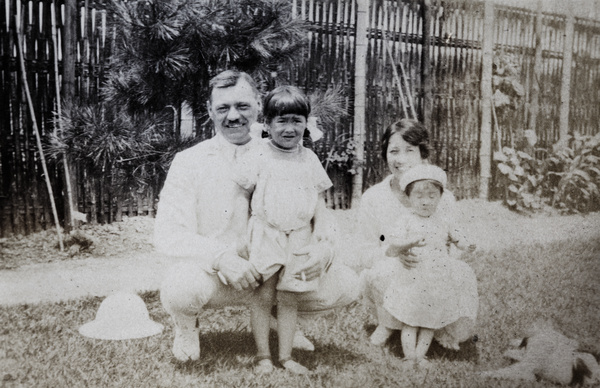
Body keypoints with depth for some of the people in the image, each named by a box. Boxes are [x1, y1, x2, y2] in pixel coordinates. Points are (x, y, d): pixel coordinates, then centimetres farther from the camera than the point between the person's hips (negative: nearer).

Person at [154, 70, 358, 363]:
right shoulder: (190, 161, -7)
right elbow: (167, 235, -14)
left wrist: (324, 246, -22)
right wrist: (221, 256, -32)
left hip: (270, 272, 3)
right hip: (213, 274, -2)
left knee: (345, 285, -13)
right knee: (183, 287, -37)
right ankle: (186, 325, 4)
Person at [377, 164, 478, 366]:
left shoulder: (444, 222, 4)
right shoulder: (406, 222, -6)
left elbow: (457, 238, 16)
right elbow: (391, 249, -14)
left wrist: (466, 246, -6)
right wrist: (409, 244, -32)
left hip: (438, 282, 3)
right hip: (412, 280, -3)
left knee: (430, 321, 8)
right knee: (410, 322, 4)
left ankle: (420, 355, 17)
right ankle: (409, 356, 13)